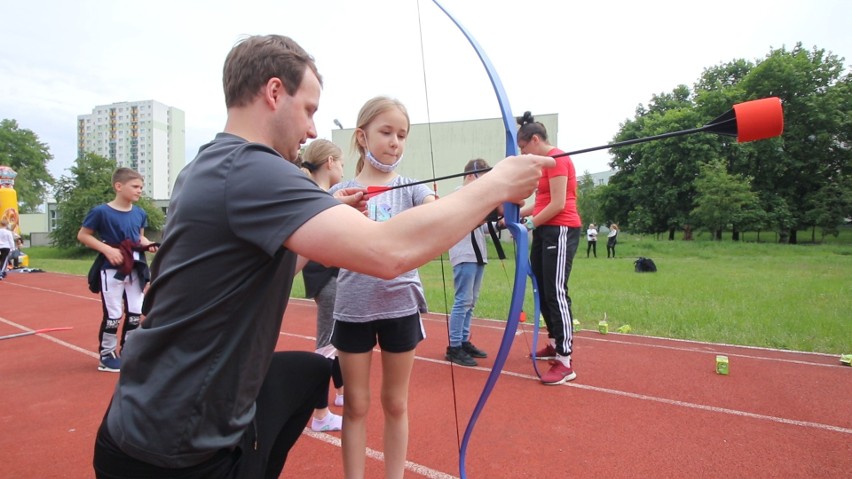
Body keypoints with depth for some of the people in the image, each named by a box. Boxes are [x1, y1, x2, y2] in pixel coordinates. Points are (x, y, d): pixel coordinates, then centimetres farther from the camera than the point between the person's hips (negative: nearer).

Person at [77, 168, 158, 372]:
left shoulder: (140, 213, 3)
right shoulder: (101, 211, -12)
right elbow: (82, 235, -6)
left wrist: (148, 245, -5)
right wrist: (107, 249, -18)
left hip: (135, 269, 6)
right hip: (111, 270, -5)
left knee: (135, 312, 11)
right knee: (113, 314, 0)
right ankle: (107, 355, 16)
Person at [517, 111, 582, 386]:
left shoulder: (556, 159, -12)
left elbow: (558, 204, -19)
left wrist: (529, 224, -14)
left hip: (561, 231, -10)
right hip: (545, 232, 10)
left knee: (556, 293, -12)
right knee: (542, 290, 14)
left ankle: (565, 363, -9)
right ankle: (555, 344, 28)